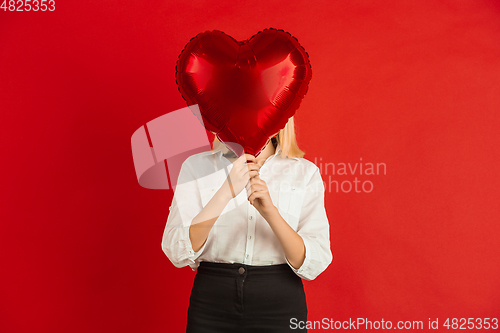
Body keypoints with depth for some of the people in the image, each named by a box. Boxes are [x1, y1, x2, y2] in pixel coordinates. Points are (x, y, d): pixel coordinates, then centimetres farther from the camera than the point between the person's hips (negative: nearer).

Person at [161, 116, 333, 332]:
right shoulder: (197, 166, -1)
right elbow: (177, 253, -12)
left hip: (279, 308, 0)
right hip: (211, 308, 0)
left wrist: (270, 212, -22)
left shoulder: (305, 172, -1)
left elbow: (315, 264, -9)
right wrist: (226, 192, -22)